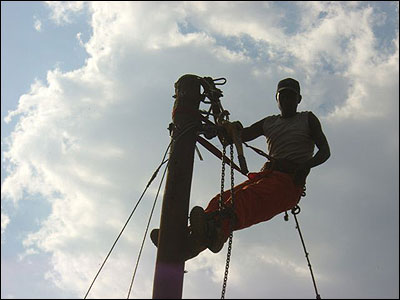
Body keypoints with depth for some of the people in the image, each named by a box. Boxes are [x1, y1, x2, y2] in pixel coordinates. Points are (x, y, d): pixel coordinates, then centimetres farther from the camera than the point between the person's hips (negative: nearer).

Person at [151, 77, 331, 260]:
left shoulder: (308, 119, 19)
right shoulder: (268, 123, 29)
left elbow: (325, 151, 9)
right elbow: (239, 135, 17)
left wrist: (306, 165, -12)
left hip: (290, 181, -5)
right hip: (266, 175, 5)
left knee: (248, 196, -38)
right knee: (224, 198, -25)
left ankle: (217, 230, -67)